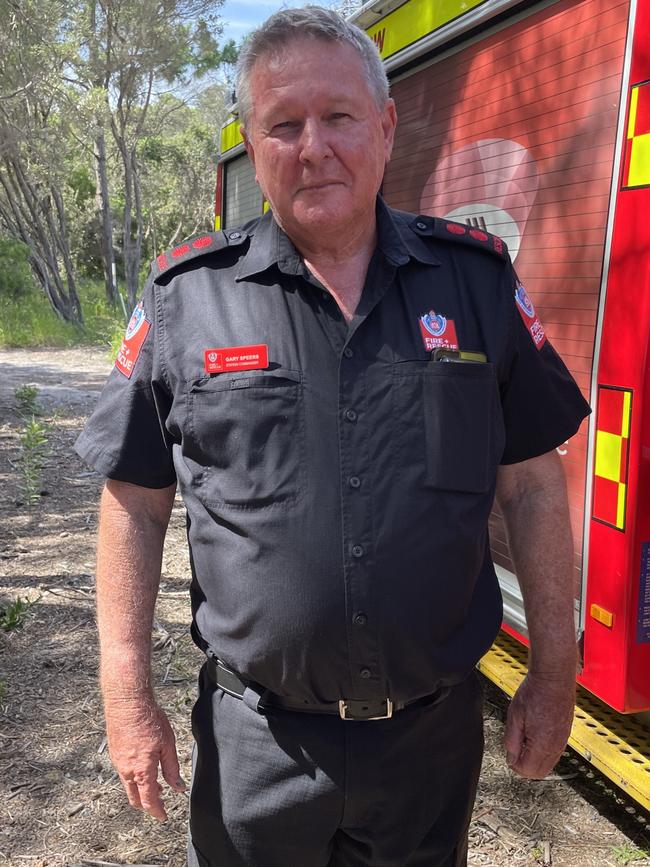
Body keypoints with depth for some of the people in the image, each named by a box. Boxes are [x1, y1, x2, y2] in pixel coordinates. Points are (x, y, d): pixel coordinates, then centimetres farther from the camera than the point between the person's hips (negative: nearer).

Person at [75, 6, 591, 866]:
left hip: (435, 732, 2)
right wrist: (128, 694, -3)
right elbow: (137, 499, -2)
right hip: (257, 740, -1)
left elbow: (531, 482, 1)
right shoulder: (186, 297, -6)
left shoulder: (476, 277, -3)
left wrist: (553, 674, 2)